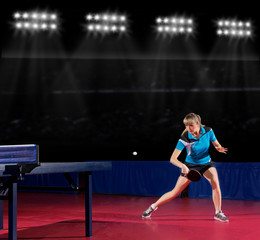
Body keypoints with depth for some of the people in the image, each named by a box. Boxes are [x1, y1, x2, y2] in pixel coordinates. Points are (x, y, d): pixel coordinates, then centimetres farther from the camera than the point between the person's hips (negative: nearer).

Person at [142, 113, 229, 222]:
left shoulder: (208, 131, -18)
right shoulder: (184, 138, -26)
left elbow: (217, 145, -1)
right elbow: (173, 159, -28)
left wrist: (219, 148, -25)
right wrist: (183, 166, -47)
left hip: (206, 163, 2)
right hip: (190, 165, -2)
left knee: (215, 183, -25)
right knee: (175, 192, -1)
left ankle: (218, 213, -9)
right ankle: (153, 206, 20)